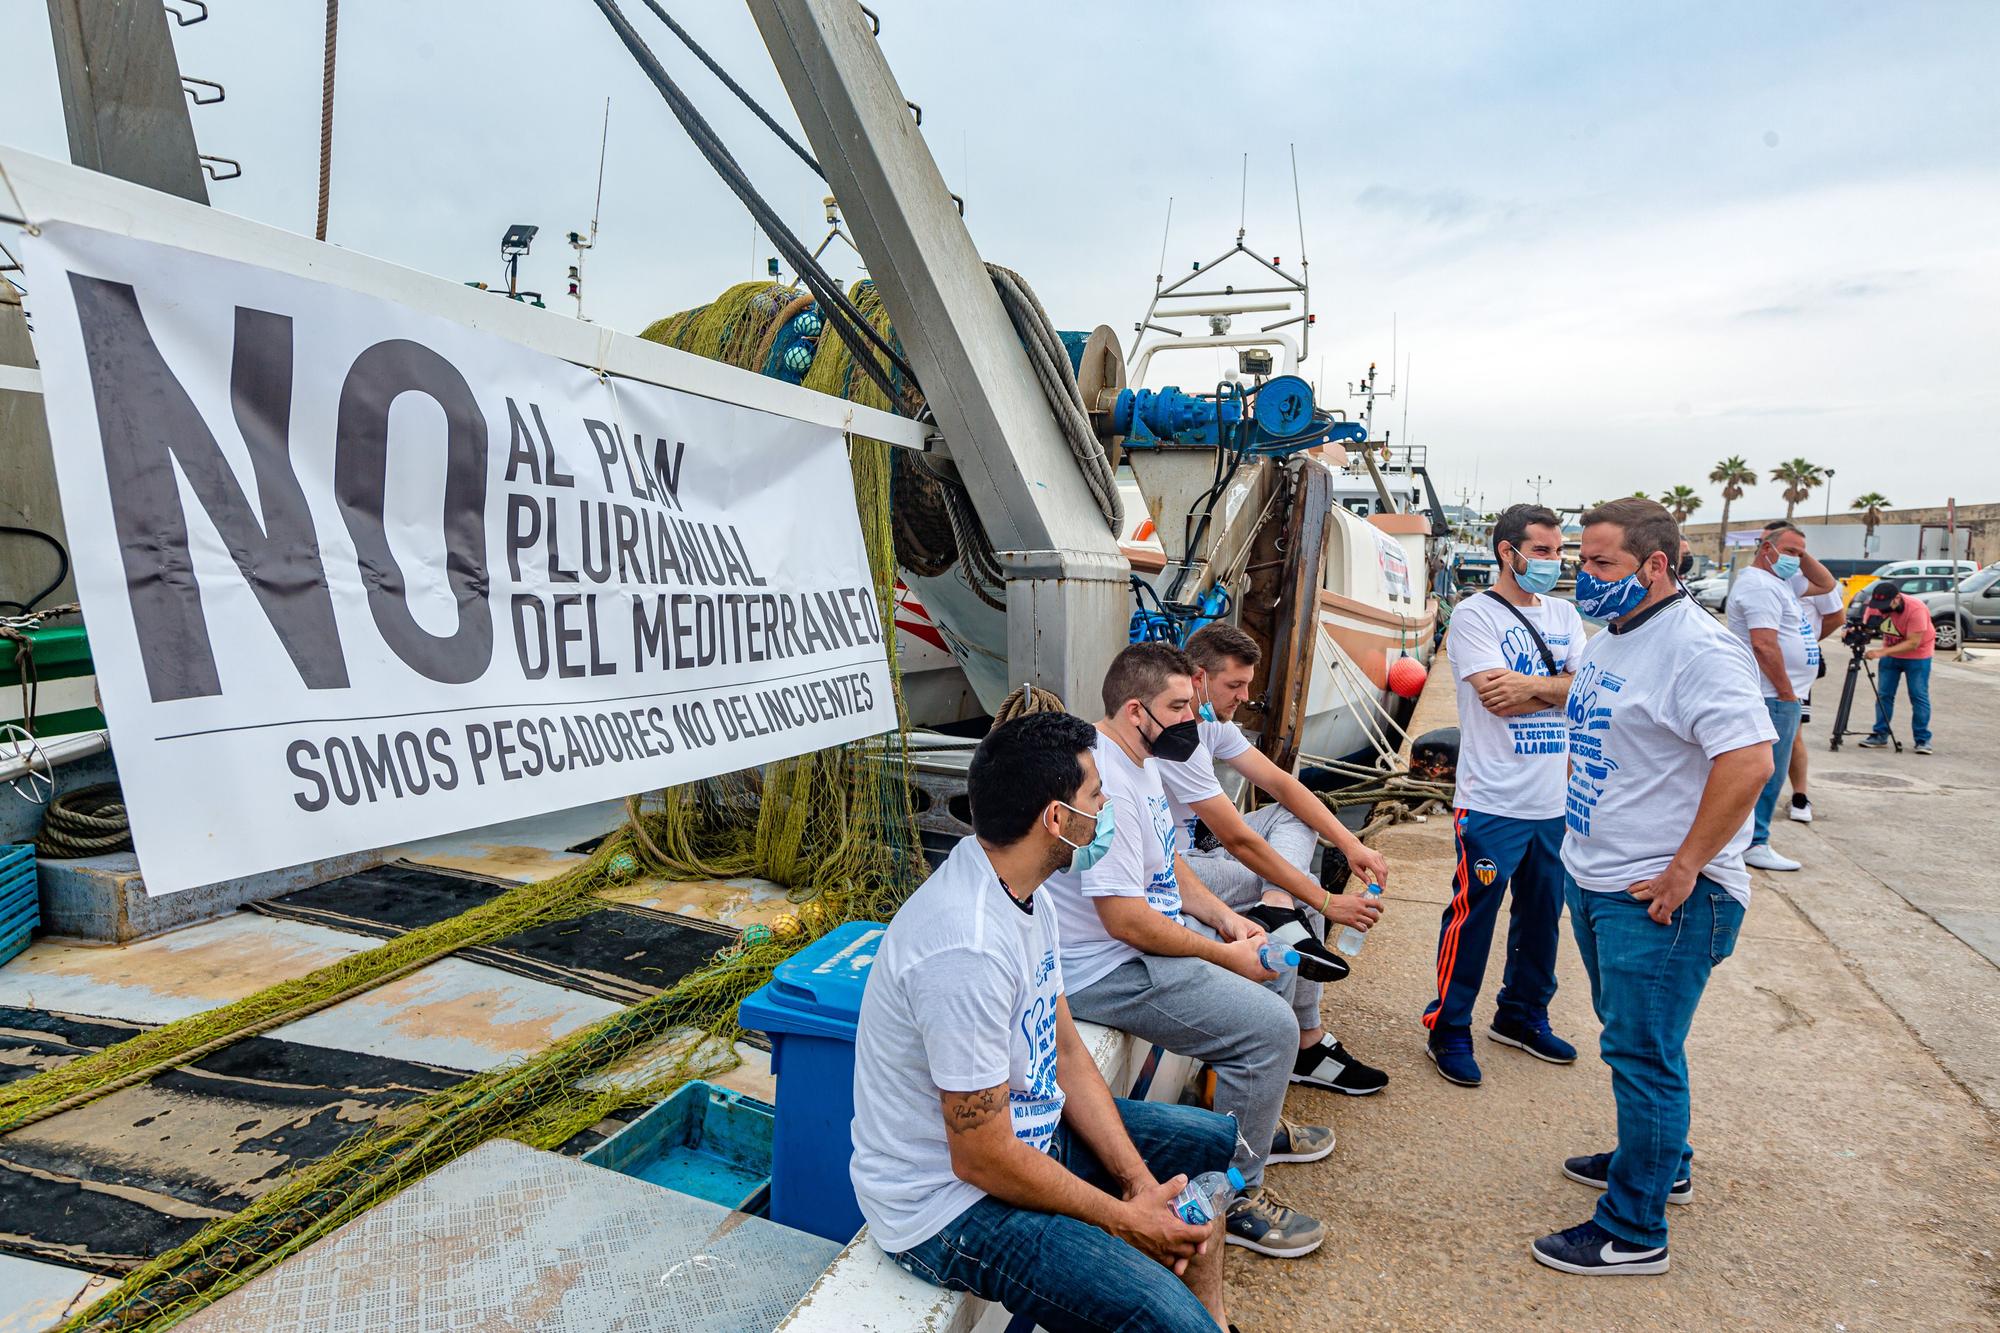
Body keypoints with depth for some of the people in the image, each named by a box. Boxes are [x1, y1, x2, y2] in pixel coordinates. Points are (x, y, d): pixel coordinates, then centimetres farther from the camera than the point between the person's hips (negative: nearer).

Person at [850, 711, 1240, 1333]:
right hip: (946, 1200, -9)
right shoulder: (969, 948, -32)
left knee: (1212, 1140, 17)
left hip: (1028, 1128, 9)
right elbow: (983, 1160, -25)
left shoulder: (1022, 890, -2)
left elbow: (1065, 1052, 5)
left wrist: (1140, 1182, -3)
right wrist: (1125, 1218, -13)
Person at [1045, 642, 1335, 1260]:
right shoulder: (1104, 781, -27)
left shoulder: (1142, 759, 7)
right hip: (1110, 970, -11)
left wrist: (1224, 917, 3)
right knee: (1270, 1025, -16)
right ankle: (1234, 1196, 1)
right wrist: (1225, 954, -17)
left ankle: (1254, 1118, 36)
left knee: (1277, 967, 19)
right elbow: (1126, 920, -28)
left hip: (1154, 935, 11)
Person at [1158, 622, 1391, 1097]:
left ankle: (1278, 908, -18)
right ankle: (1308, 1043, 1)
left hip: (1192, 848, 10)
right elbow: (1238, 840, -27)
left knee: (1295, 815, 3)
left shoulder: (1212, 720, 4)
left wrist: (1351, 843, -9)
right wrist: (1325, 901, -22)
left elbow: (1278, 782, 2)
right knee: (1304, 894, -10)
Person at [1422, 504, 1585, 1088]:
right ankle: (1448, 1028, 15)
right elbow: (1498, 700, -18)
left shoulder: (1564, 614, 11)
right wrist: (1559, 687, -5)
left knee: (1543, 914, 18)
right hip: (1494, 800, -6)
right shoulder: (1474, 615, -8)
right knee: (1473, 916, 1)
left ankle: (1522, 1015, 36)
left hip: (1556, 800, 7)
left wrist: (1530, 687, -17)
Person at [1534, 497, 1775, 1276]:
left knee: (1642, 1056, 1)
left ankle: (1633, 1232, 16)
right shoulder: (1606, 640, 10)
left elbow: (1749, 760, -28)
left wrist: (1684, 871, -23)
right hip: (1593, 881, 9)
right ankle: (1661, 1164, 44)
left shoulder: (1696, 647, -20)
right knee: (1627, 1036, 23)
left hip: (1659, 897, -9)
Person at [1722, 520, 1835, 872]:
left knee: (1768, 772, 16)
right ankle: (1754, 845, -2)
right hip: (1773, 696, -11)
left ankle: (1748, 838, 24)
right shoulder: (1760, 584, -17)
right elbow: (1764, 645, -24)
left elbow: (1825, 584, 27)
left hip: (1778, 696, 11)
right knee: (1768, 773, -7)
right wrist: (1786, 692, -19)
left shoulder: (1779, 580, 16)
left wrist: (1803, 553, 12)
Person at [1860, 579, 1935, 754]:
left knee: (1919, 697, -4)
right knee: (1883, 695, 3)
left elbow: (1913, 643, -30)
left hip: (1917, 656, -4)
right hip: (1890, 654, 4)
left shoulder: (1916, 609, -30)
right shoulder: (1875, 606, -15)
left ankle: (1923, 739, 3)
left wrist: (1882, 652, -38)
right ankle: (1880, 735, 10)